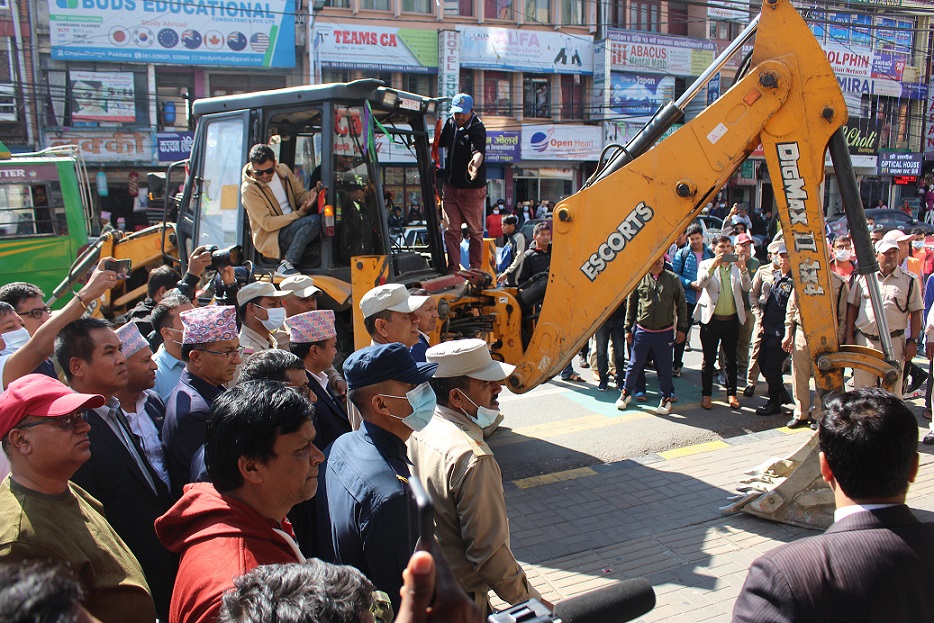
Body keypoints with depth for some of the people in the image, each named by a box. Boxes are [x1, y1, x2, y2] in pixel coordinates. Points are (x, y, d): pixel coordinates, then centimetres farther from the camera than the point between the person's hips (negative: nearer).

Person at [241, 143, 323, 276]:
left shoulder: (283, 170, 7)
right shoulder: (249, 188, -11)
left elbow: (301, 195, 12)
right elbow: (268, 223, -16)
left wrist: (315, 192, -12)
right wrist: (299, 213, -22)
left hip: (294, 228, 7)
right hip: (271, 237, -6)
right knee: (313, 221, -32)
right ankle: (285, 264, -25)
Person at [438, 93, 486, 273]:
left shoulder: (477, 128, -14)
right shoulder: (450, 124, 7)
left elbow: (479, 150, -35)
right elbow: (439, 142, 27)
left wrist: (475, 163, -57)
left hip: (472, 189, -6)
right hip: (450, 187, 6)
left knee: (475, 231, 4)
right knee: (451, 230, 2)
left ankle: (475, 269, 15)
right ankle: (453, 269, 6)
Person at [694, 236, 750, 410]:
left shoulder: (736, 266, 7)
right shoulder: (706, 265, 1)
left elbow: (746, 287, -6)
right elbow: (701, 283, -18)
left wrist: (743, 269, -22)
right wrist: (713, 265, -29)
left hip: (731, 320, 3)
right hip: (711, 319, -2)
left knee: (731, 360, 11)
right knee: (708, 360, 5)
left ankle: (731, 394, 21)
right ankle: (706, 394, 15)